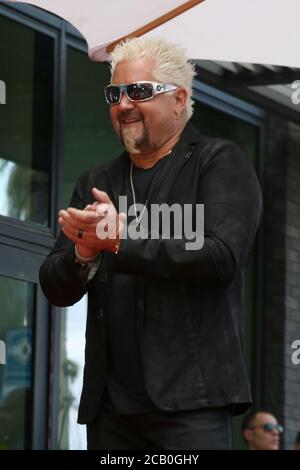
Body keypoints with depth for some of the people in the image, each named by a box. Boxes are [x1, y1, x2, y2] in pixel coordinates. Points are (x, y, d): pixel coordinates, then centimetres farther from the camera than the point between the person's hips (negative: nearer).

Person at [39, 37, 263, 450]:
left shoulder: (221, 163, 3)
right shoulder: (96, 184, 19)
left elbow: (222, 257, -13)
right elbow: (56, 290, 15)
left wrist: (120, 238, -12)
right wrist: (84, 251, -8)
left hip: (190, 397, -5)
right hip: (110, 401, 5)